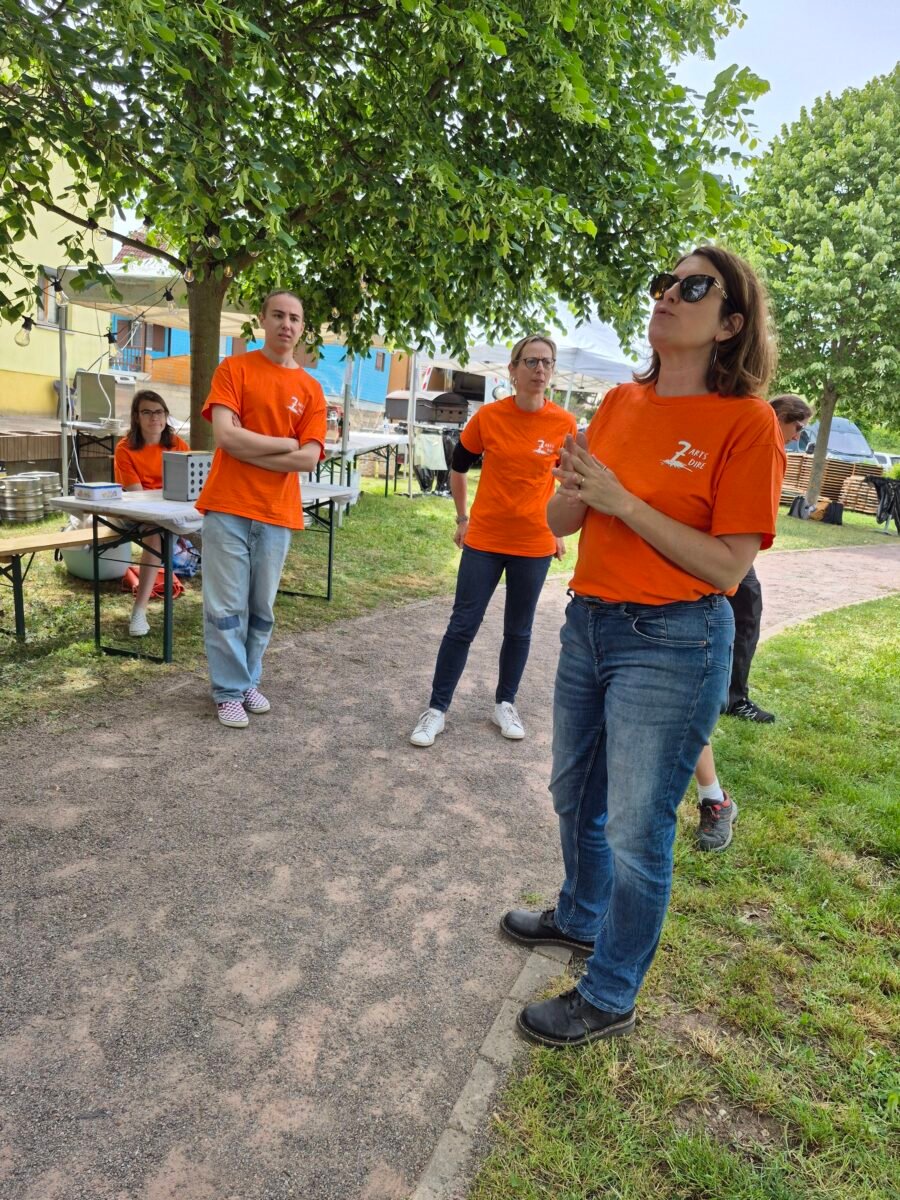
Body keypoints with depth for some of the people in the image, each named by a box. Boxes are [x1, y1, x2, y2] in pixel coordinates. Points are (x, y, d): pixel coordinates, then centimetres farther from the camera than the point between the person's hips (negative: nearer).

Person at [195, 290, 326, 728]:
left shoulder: (311, 389, 8)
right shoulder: (233, 368, 1)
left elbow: (308, 458, -3)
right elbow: (225, 435, -13)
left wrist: (248, 448, -8)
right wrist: (286, 443, -7)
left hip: (277, 513, 3)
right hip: (228, 507, -3)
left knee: (262, 608, 11)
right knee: (226, 606, 1)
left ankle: (249, 681, 28)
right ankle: (229, 691, 14)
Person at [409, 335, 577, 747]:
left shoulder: (564, 424, -5)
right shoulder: (488, 416, -6)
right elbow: (458, 468, 8)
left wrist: (559, 531, 10)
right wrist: (463, 519, 9)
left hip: (534, 545, 1)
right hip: (484, 540, -1)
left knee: (518, 630, 12)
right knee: (463, 625, 2)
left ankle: (505, 704, 31)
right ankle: (437, 709, 14)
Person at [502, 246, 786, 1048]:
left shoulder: (745, 421, -12)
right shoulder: (621, 403, 5)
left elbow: (728, 568, -17)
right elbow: (561, 524, 8)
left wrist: (623, 502, -22)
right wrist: (573, 488, -15)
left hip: (673, 646, -7)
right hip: (588, 621, 7)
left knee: (636, 831, 7)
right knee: (576, 796, 23)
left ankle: (610, 999, 29)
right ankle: (580, 918, 50)